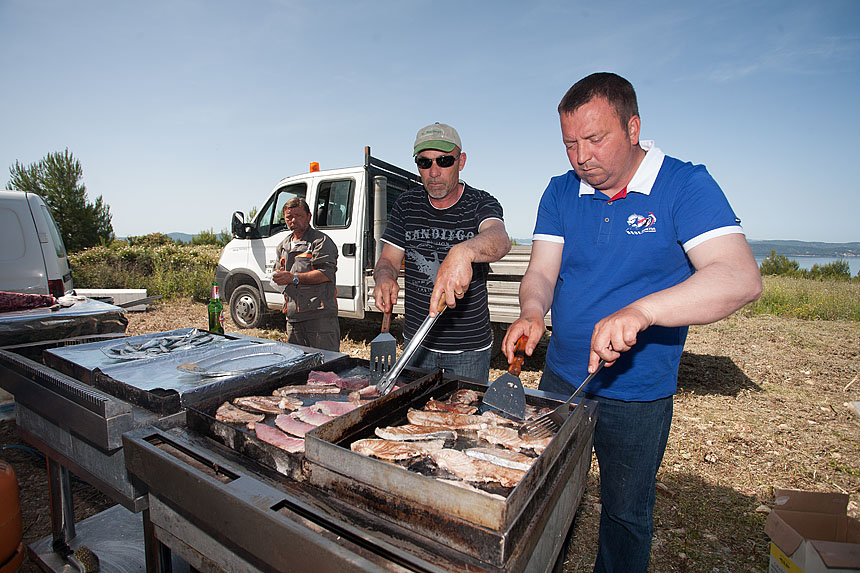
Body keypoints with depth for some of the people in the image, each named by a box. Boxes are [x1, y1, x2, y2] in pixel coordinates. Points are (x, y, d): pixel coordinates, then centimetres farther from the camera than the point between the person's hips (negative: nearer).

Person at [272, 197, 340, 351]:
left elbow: (326, 273, -16)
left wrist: (294, 278, -18)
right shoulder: (283, 247, 21)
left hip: (320, 315, -8)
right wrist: (279, 278, 8)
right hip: (293, 316, 8)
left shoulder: (321, 241, -4)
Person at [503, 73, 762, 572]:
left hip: (639, 396, -3)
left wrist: (641, 310, -42)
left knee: (626, 514, 19)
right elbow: (541, 273, -4)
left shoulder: (685, 185, -13)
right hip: (561, 379, 4)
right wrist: (532, 310, -27)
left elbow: (742, 278, -26)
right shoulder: (561, 192, -1)